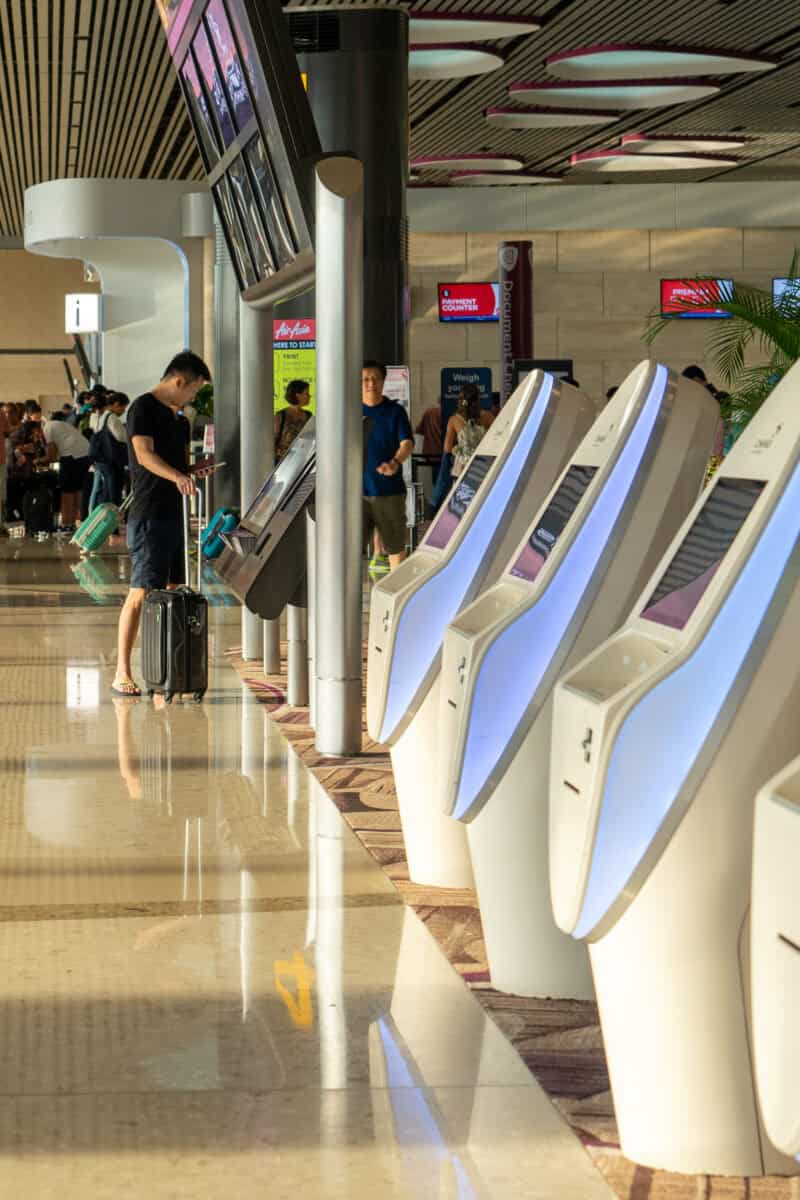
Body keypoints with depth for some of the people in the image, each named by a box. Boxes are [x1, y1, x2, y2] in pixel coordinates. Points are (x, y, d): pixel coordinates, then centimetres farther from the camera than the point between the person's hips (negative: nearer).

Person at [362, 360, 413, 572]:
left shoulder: (395, 411, 1)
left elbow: (407, 443, -11)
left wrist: (395, 463, -32)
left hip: (389, 489, -1)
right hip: (357, 490, 1)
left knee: (395, 545, 7)